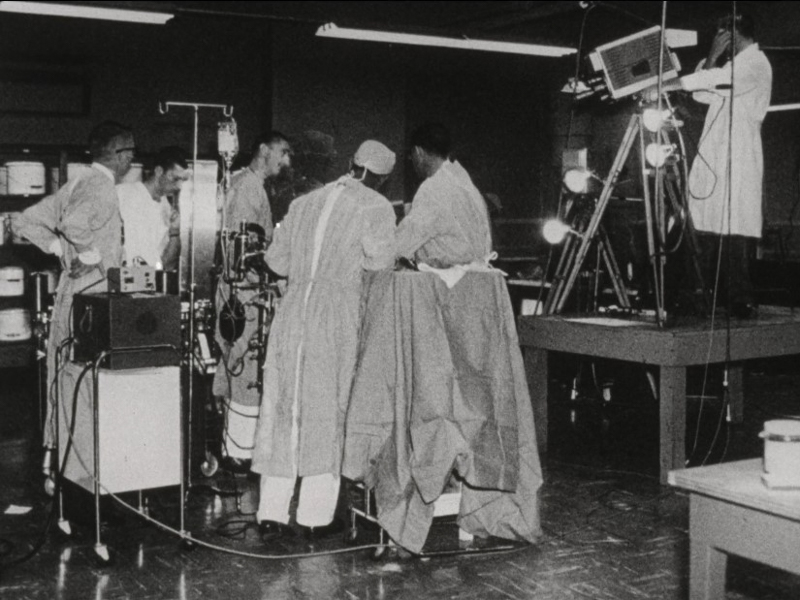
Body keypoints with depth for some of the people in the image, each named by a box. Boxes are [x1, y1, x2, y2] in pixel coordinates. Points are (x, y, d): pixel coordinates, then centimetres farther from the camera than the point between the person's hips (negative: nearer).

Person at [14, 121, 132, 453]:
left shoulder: (77, 183, 14)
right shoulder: (101, 187, -14)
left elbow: (26, 222, 14)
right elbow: (74, 225, -34)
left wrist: (64, 252, 8)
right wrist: (91, 257, -18)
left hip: (69, 292, 9)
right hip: (93, 297, -9)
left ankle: (56, 447, 24)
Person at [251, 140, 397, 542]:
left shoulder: (304, 203, 15)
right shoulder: (376, 207, 0)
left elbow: (276, 260, 15)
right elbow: (380, 260, -12)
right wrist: (352, 263, 8)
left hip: (292, 315, 4)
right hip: (337, 320, -4)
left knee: (283, 412, 9)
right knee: (327, 415, 6)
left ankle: (271, 515, 11)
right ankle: (315, 518, 12)